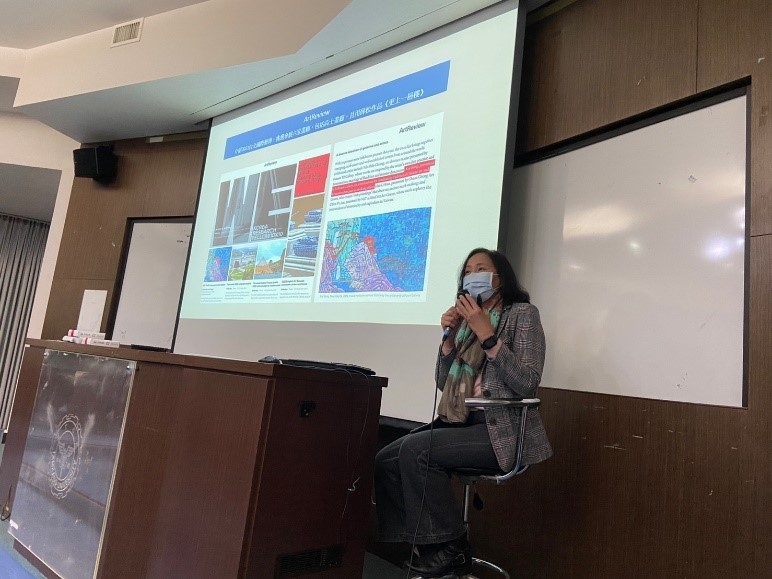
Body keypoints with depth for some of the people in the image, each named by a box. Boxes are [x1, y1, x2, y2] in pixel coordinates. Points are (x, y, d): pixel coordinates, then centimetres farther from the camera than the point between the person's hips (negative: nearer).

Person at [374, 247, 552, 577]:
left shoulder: (522, 314, -2)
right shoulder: (466, 320, 16)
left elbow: (527, 383, -16)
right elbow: (444, 383, 14)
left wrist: (486, 335, -21)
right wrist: (449, 337, 0)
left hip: (501, 431, -7)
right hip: (460, 424, 7)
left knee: (415, 449, -25)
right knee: (385, 460, -10)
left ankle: (450, 548, -8)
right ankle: (429, 545, 4)